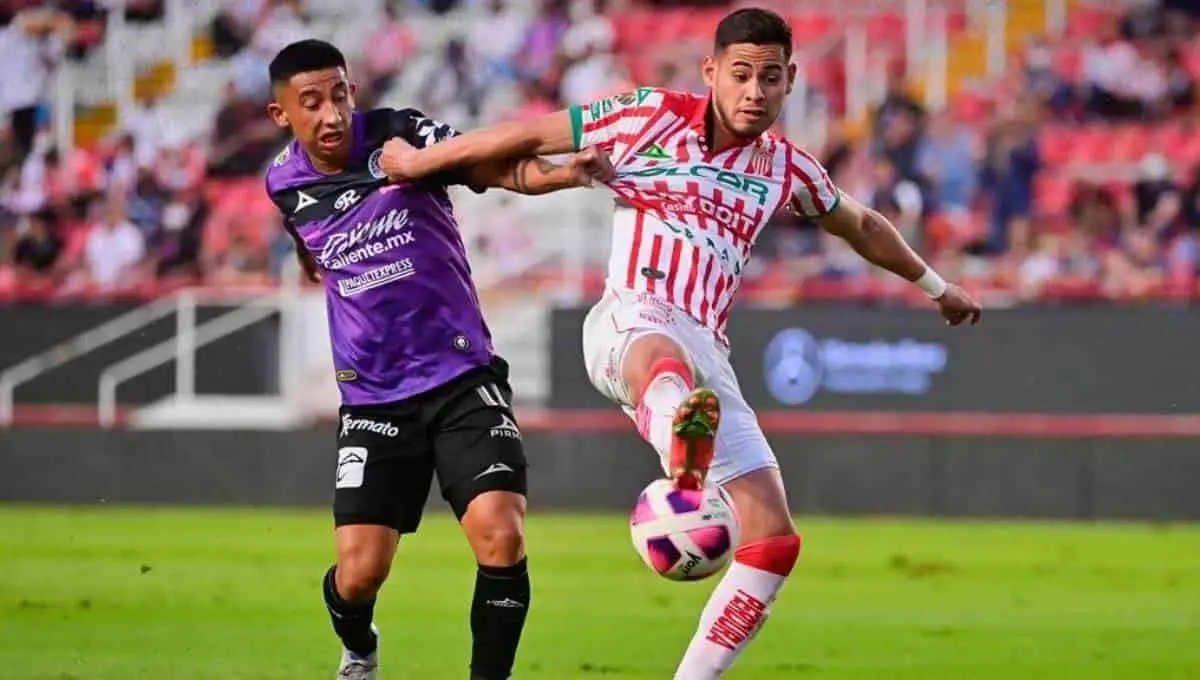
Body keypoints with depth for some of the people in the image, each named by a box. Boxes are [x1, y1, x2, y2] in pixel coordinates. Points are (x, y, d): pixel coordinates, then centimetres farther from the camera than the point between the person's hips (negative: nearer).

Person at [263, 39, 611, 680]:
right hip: (372, 399, 2)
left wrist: (566, 171, -46)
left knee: (500, 535, -21)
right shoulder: (285, 183, 1)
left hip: (462, 377, -2)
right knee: (359, 573, -6)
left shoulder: (401, 135, -9)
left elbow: (492, 167, -27)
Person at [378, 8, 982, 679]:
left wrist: (934, 284, 50)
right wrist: (418, 161, 14)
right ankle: (682, 456, -86)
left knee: (775, 542, -3)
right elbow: (528, 137, 11)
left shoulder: (786, 166, 19)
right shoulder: (653, 118, 5)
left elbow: (861, 225, 38)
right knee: (664, 358, -48)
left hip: (707, 354, 7)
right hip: (632, 320, -7)